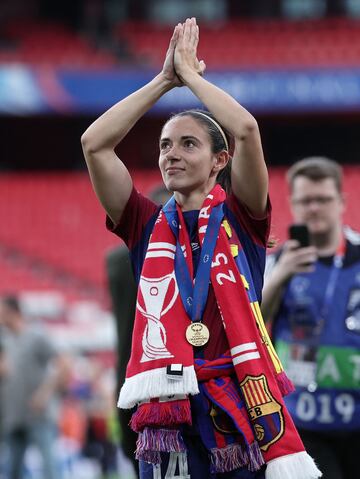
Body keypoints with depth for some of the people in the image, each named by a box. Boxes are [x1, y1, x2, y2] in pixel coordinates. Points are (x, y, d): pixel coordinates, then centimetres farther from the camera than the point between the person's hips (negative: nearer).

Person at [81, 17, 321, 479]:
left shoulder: (240, 219, 7)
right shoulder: (148, 226, 13)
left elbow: (245, 129, -8)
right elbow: (94, 143, 4)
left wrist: (189, 72, 5)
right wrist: (164, 80, 9)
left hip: (242, 410, -2)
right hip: (167, 415, 2)